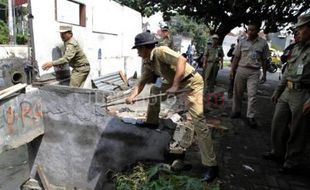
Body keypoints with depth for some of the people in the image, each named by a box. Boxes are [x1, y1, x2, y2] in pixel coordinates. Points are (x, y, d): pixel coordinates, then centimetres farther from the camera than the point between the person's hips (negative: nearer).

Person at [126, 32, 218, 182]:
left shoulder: (160, 51, -19)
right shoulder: (147, 63, 8)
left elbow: (181, 60, -32)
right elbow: (142, 82, 7)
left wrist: (174, 86, -35)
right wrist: (132, 96, -9)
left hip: (191, 83, -9)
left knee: (199, 121, -14)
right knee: (154, 90, 15)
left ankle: (211, 165, -9)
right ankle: (152, 122, 32)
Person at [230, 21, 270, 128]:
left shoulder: (263, 43, 2)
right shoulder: (242, 41, 4)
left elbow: (264, 60, 7)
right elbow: (236, 57, 6)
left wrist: (264, 74, 6)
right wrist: (232, 70, 1)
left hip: (254, 72, -1)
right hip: (241, 70, 2)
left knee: (252, 94, -5)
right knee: (237, 92, 8)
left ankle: (250, 117, 1)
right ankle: (236, 111, 24)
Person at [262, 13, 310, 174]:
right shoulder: (297, 48, 14)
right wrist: (278, 91, 20)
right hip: (287, 93, 8)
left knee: (297, 132, 4)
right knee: (278, 124, 15)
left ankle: (291, 163, 21)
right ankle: (277, 153, 34)